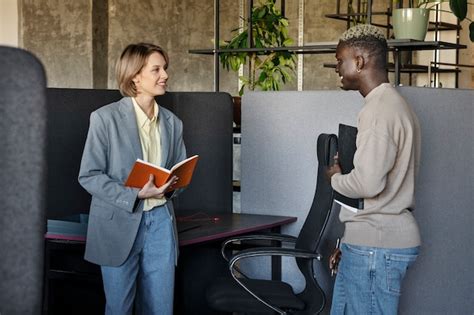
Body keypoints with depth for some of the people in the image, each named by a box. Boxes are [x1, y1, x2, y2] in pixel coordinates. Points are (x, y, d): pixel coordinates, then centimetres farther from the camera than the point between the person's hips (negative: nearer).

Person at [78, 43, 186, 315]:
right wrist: (136, 195, -20)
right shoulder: (106, 118, -5)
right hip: (120, 224, -4)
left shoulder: (172, 122, 9)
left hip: (160, 222, 4)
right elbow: (89, 176, -8)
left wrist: (170, 185, -6)